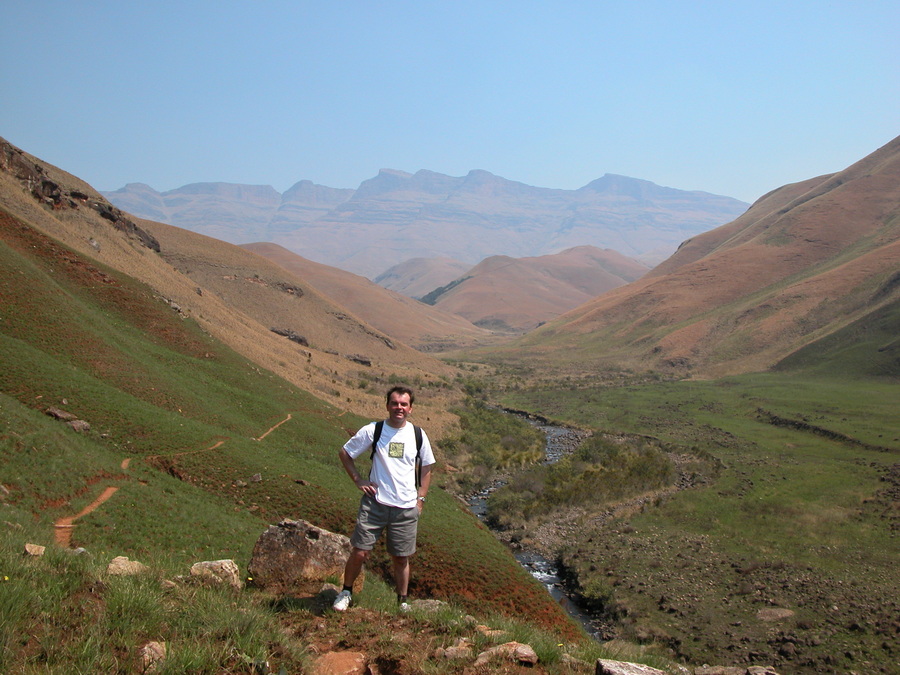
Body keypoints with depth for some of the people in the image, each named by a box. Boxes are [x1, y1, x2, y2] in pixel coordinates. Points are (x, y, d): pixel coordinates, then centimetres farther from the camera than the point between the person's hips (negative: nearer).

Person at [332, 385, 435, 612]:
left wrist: (421, 498, 9)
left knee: (401, 558, 9)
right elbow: (344, 453, 7)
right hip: (375, 503, -1)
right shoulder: (372, 431, -4)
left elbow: (426, 468, 16)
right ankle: (346, 592, 22)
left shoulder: (418, 435, 3)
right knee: (359, 552, -2)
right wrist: (358, 480, -1)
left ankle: (403, 602, 27)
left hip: (406, 508, 2)